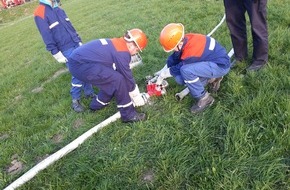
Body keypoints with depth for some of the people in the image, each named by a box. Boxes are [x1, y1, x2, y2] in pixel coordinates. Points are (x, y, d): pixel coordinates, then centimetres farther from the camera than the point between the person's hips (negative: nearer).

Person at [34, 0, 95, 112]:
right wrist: (56, 54, -15)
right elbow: (47, 37, -13)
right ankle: (75, 100, 11)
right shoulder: (40, 13, -9)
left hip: (76, 45, 7)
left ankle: (89, 92, 25)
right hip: (66, 50, -7)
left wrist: (79, 41, 18)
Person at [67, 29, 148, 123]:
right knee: (118, 80, -12)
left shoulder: (117, 43, 14)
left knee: (111, 78, 18)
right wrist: (137, 97, 8)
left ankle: (96, 104, 38)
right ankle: (128, 114, 1)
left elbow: (125, 74, 21)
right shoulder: (122, 52, -16)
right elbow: (127, 77, -7)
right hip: (81, 65, -10)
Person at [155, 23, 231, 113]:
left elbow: (178, 68, -16)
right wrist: (162, 71, 9)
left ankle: (204, 98, -12)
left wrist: (163, 75, -1)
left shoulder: (190, 53, -33)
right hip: (211, 60, 9)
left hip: (221, 65, -9)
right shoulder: (185, 40, -9)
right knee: (180, 79, -2)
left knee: (185, 71, -32)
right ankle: (212, 78, 12)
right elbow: (174, 58, 7)